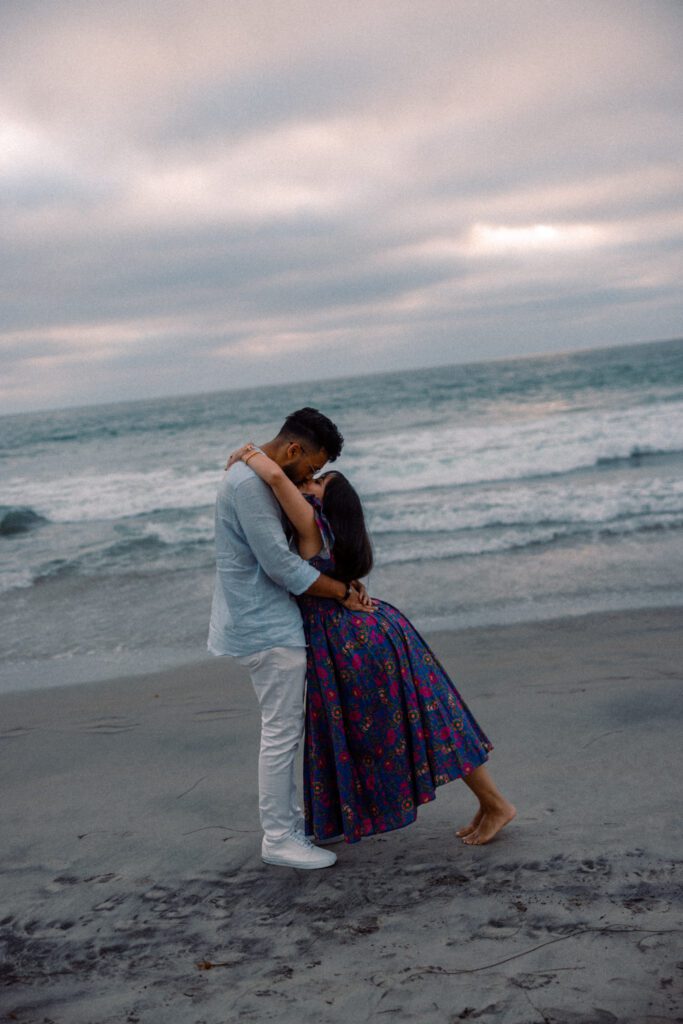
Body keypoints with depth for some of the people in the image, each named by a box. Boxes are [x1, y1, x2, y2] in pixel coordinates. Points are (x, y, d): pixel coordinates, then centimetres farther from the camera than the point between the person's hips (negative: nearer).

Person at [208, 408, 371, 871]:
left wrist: (342, 583, 8)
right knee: (282, 732, -3)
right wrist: (342, 592, -13)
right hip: (265, 628, -11)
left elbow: (288, 550, 20)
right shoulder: (248, 484, -20)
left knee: (285, 728, 18)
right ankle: (278, 838, 7)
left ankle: (291, 819, 29)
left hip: (271, 621, 11)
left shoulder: (261, 480, 13)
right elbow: (280, 564, -23)